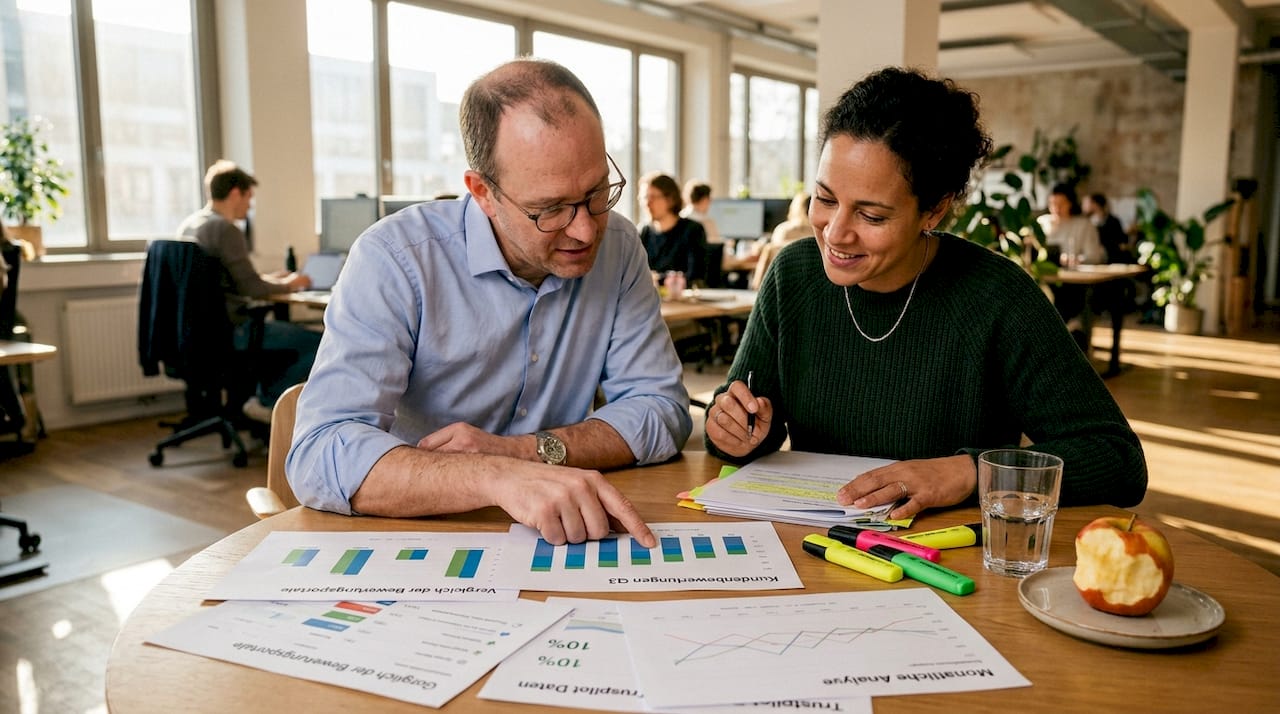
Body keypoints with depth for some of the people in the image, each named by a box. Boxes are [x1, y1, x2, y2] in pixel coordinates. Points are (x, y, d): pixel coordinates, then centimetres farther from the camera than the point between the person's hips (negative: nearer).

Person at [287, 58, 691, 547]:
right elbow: (320, 455, -24)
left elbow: (664, 410, -4)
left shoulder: (618, 248, -3)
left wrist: (525, 450, -18)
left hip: (562, 541, 3)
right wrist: (502, 477, -39)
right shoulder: (395, 259, -15)